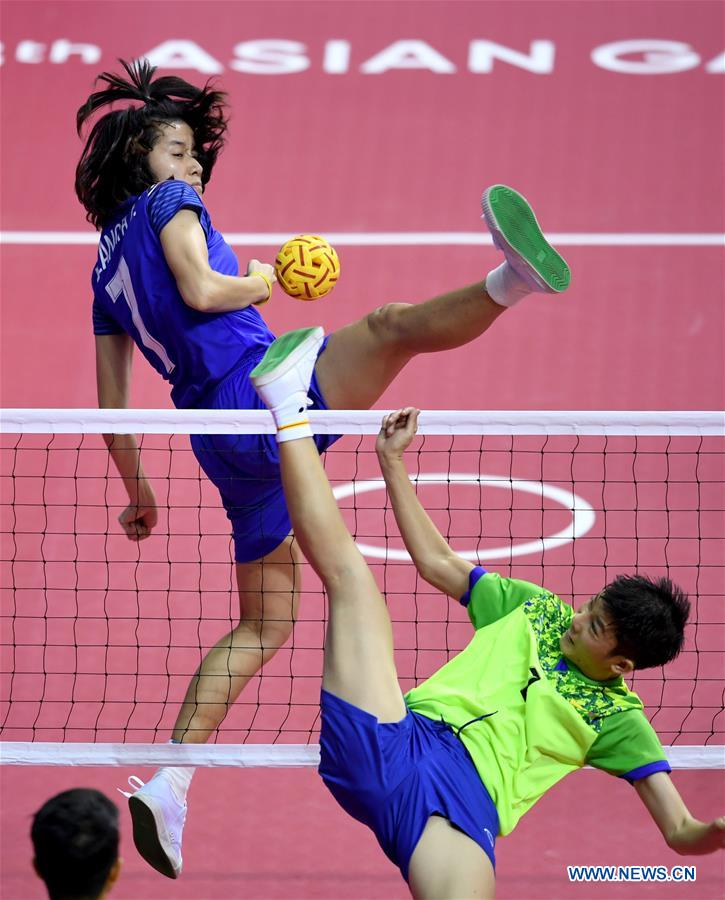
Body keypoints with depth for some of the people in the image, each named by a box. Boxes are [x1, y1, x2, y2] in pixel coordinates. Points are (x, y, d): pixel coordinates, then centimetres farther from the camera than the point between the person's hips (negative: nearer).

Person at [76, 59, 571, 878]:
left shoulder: (106, 270, 27)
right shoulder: (166, 204, 7)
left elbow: (112, 406, 27)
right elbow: (201, 289, -13)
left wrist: (137, 493, 34)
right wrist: (258, 282, 6)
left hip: (222, 444, 8)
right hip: (258, 385, -8)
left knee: (262, 628, 17)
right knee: (389, 325, -33)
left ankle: (168, 785, 10)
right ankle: (509, 280, -65)